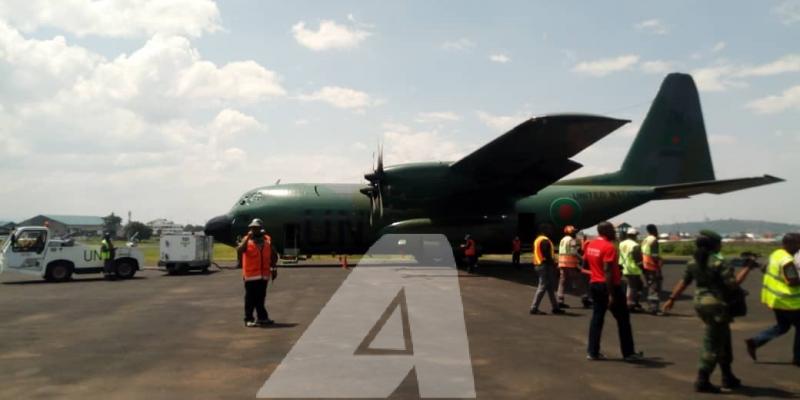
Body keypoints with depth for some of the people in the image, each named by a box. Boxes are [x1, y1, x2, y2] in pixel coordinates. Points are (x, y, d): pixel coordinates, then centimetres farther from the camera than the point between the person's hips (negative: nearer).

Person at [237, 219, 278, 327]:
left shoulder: (267, 240, 8)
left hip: (264, 274, 4)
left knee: (261, 297, 15)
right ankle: (248, 319, 6)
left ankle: (262, 317, 25)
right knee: (250, 297, 0)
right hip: (251, 274, -4)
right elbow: (239, 251, -22)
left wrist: (273, 269, 14)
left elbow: (273, 255, 17)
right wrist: (247, 238, -24)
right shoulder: (246, 240, -3)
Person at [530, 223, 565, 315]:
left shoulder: (538, 239, 17)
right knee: (542, 287, -7)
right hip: (545, 266, -11)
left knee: (550, 287, 16)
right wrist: (553, 264, -14)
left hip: (539, 265, 11)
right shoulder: (545, 240, -15)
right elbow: (547, 255, -22)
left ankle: (555, 307, 23)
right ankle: (534, 308, -7)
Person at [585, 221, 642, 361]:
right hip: (610, 286, -7)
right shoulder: (609, 247, -18)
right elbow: (608, 271, -23)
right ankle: (628, 353, 12)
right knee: (623, 319, 5)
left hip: (595, 284, 8)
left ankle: (592, 351, 8)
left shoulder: (590, 245, 7)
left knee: (597, 318, 10)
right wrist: (611, 294, -24)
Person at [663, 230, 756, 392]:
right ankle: (702, 381, 1)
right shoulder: (718, 262, -15)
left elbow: (683, 281, 10)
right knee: (712, 344, 0)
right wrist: (747, 268, -9)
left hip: (700, 302, 8)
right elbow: (733, 284, -19)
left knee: (723, 339, 21)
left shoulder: (694, 262, 6)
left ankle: (728, 377, 30)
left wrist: (672, 299, 16)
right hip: (716, 305, -8)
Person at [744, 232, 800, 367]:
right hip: (787, 301, -9)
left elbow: (765, 270, 17)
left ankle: (754, 342, 10)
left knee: (782, 326, 20)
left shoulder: (776, 254, 7)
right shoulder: (787, 261, -23)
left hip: (775, 298, 9)